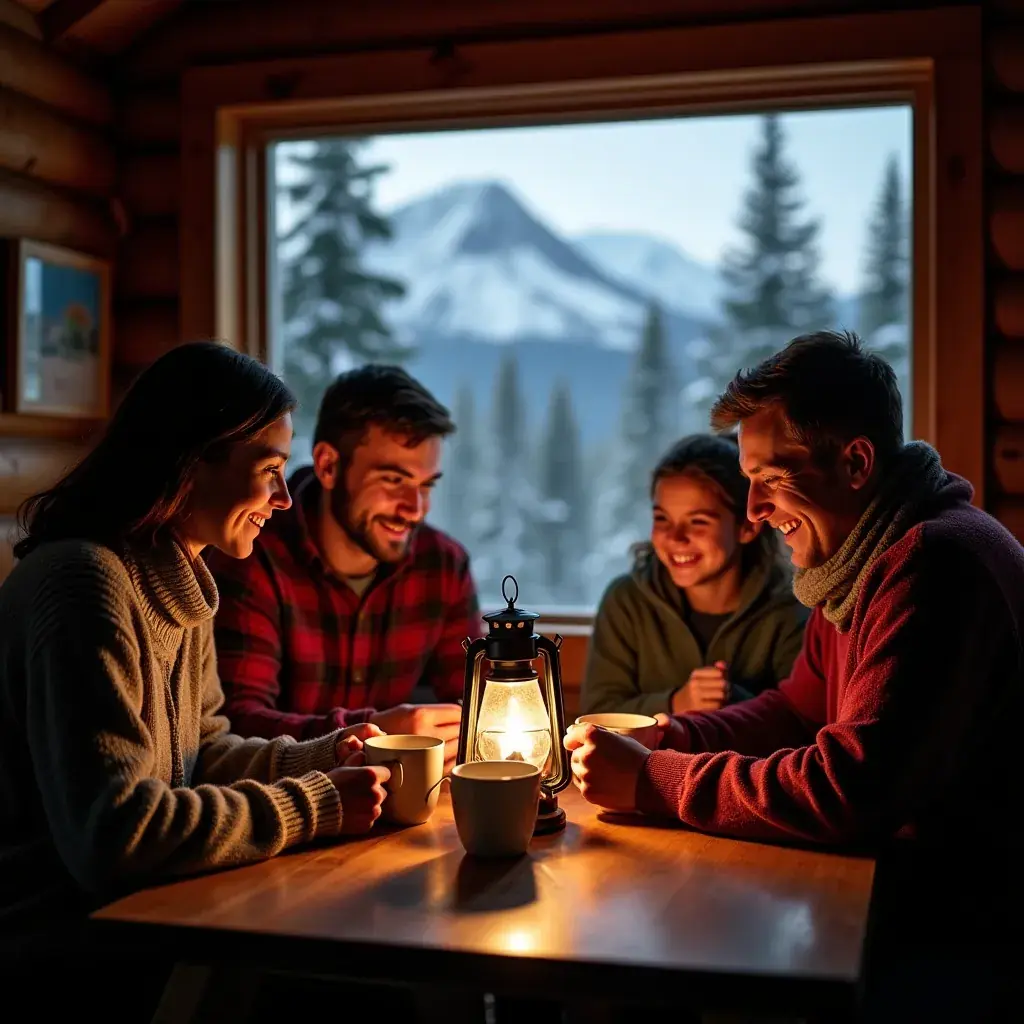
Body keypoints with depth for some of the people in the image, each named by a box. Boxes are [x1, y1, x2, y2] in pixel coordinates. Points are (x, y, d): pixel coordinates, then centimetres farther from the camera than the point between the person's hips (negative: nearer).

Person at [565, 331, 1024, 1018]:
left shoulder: (938, 563, -24)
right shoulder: (860, 562, 8)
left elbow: (849, 789, -28)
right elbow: (796, 711, 15)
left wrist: (649, 778, -20)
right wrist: (663, 739, -2)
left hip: (963, 933, -8)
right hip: (904, 890, 8)